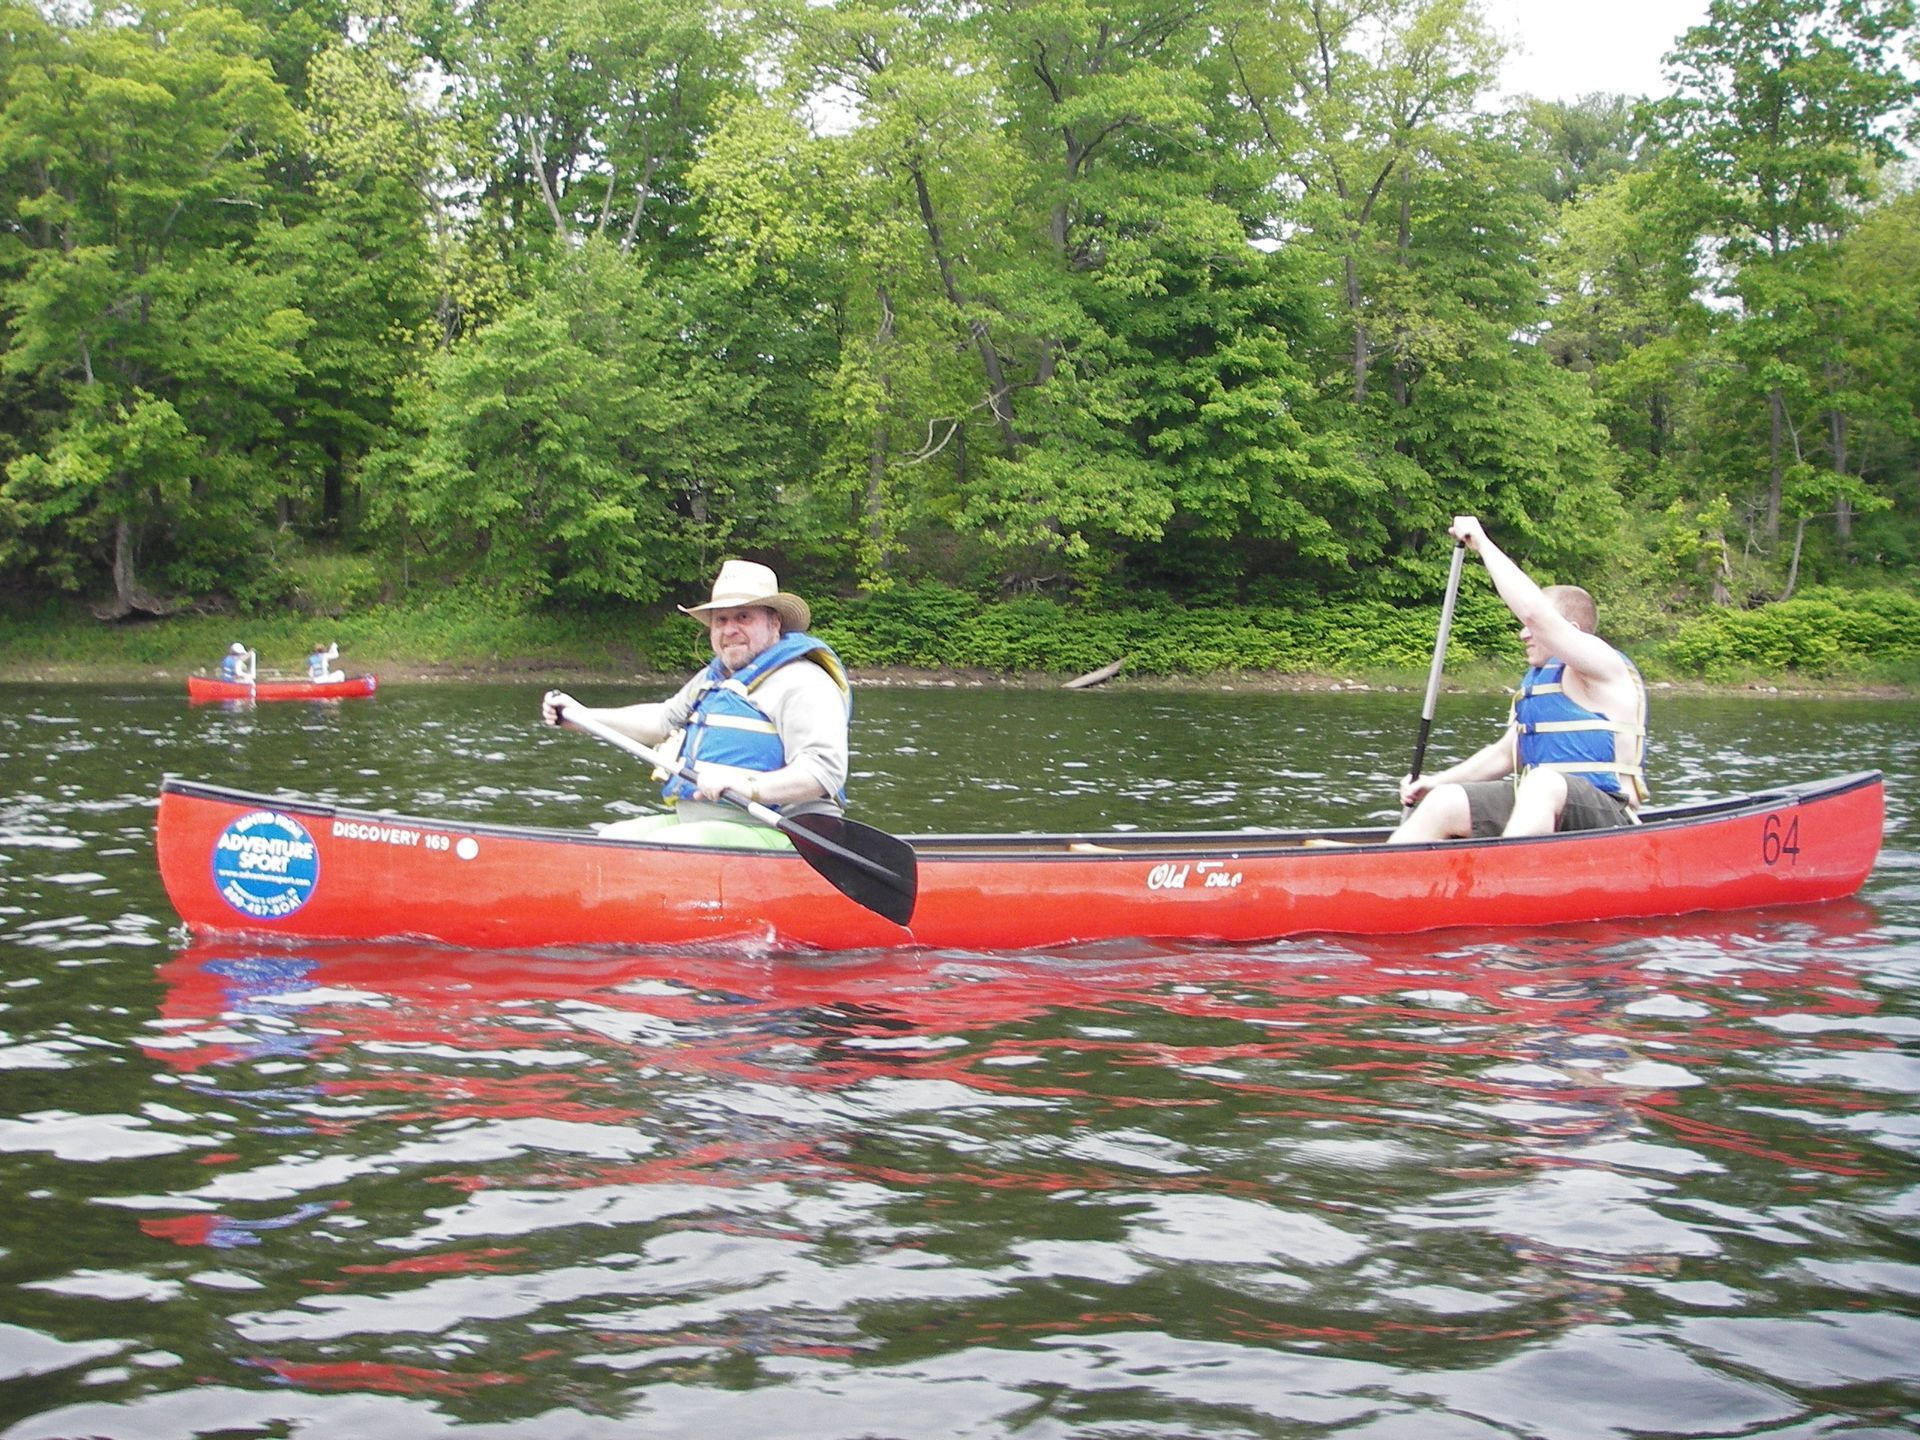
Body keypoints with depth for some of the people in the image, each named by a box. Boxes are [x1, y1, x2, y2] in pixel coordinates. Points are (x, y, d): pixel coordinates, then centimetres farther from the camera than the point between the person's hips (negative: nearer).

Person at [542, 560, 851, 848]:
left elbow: (826, 769, -24)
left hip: (771, 833, -10)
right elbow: (662, 719, 39)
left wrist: (748, 787, -36)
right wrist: (583, 716, 34)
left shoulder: (802, 683, -10)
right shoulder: (714, 678, 22)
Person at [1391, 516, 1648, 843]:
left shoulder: (1602, 664, -8)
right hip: (1534, 802, 9)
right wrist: (1435, 782, 14)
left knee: (1543, 782, -38)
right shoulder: (1537, 678, 20)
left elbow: (1533, 610, -23)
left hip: (1604, 817, -9)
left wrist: (1482, 542, -14)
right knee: (1445, 802, -7)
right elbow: (1504, 754, 26)